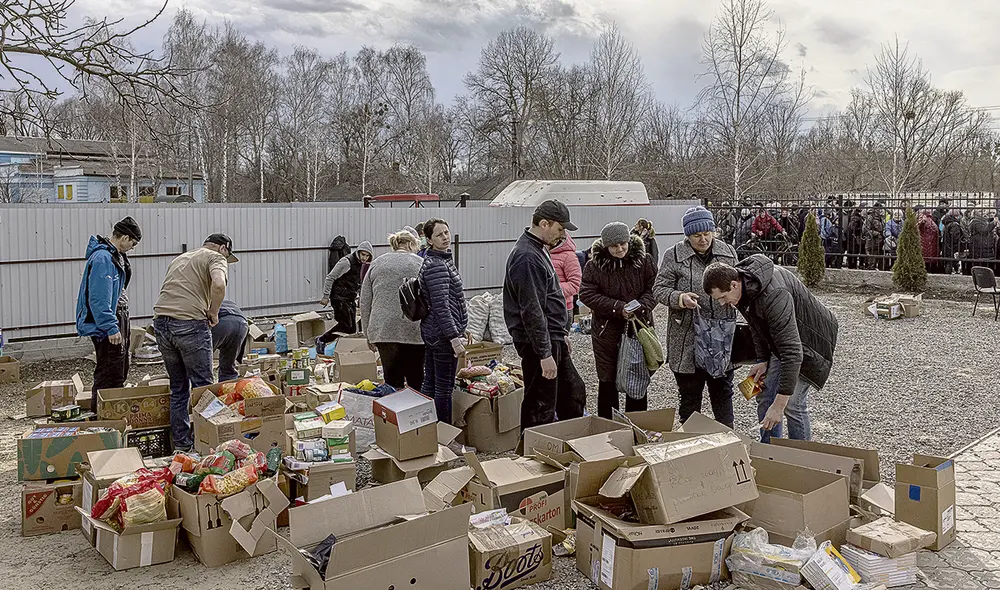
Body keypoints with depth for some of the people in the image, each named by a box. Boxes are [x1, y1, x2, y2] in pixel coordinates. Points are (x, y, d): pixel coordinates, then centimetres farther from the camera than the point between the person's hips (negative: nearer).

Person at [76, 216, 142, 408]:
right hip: (105, 323, -11)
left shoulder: (116, 255, 13)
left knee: (120, 373, 18)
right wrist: (111, 328, -26)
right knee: (108, 377, -6)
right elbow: (99, 299, -25)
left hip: (118, 320, 11)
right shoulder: (103, 258, -21)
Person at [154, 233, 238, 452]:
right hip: (190, 323, -7)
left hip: (161, 321, 7)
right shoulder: (216, 258, 4)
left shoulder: (179, 258, 29)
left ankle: (181, 444, 20)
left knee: (178, 387, 15)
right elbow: (218, 285, -17)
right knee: (202, 385, 3)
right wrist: (213, 313, -3)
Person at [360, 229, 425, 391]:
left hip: (383, 329, 2)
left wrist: (368, 332, 18)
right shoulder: (420, 264, 3)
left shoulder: (377, 264, 12)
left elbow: (365, 302, 13)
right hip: (414, 329, -2)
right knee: (416, 379, 6)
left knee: (392, 379, 5)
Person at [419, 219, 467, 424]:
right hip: (442, 335, -11)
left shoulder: (443, 259, 16)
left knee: (429, 384, 15)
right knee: (444, 388, -3)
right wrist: (454, 337, -25)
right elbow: (441, 306, -23)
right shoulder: (436, 266, -17)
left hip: (431, 332, 11)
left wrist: (459, 330, 25)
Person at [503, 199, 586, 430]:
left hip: (552, 338, 11)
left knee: (574, 394, 19)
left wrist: (560, 335, 24)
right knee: (540, 410, -1)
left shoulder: (538, 250, 14)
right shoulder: (527, 257, -21)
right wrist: (545, 353, -24)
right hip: (538, 342, -11)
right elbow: (531, 310, -25)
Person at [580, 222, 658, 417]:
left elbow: (653, 289, 0)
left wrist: (641, 307, -19)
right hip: (607, 330, -2)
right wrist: (618, 308, -19)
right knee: (607, 381, 7)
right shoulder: (595, 265, -9)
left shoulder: (643, 260, -3)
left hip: (639, 327, 2)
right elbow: (587, 294, -11)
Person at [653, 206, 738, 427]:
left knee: (722, 391, 15)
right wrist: (680, 298, -24)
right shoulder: (674, 256, -6)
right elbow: (659, 289, -5)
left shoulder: (728, 252, 6)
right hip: (687, 338, -3)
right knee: (689, 394, 9)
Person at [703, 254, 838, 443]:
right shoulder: (742, 279, -12)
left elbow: (793, 353, -41)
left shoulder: (774, 296, -40)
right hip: (779, 339, 8)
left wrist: (779, 404, -40)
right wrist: (763, 359, 1)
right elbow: (757, 325, 7)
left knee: (793, 403, -11)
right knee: (764, 396, 9)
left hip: (809, 340, -8)